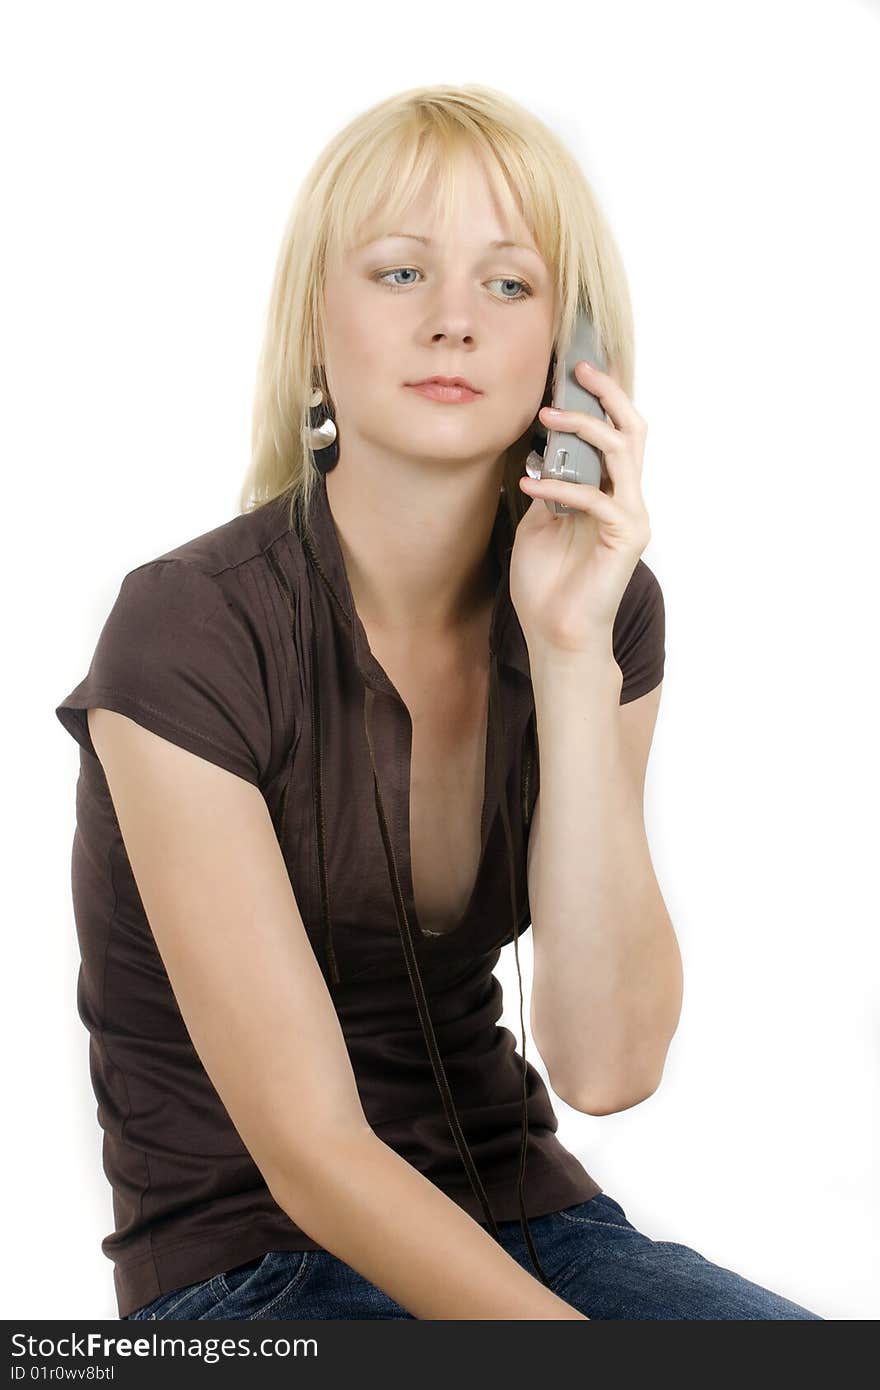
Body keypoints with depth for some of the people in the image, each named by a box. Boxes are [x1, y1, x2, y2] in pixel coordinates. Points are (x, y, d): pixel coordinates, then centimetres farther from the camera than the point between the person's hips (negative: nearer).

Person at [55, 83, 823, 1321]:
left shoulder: (605, 607, -1)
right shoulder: (190, 635, -17)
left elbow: (607, 1064, -12)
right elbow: (311, 1151, -18)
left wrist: (572, 650, -17)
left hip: (525, 1222, 5)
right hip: (254, 1273, -5)